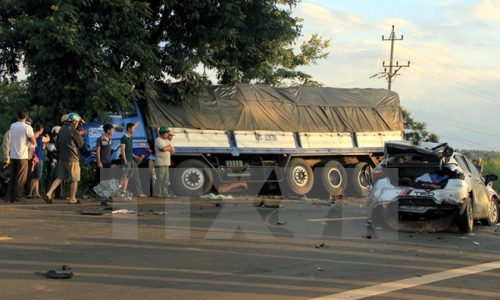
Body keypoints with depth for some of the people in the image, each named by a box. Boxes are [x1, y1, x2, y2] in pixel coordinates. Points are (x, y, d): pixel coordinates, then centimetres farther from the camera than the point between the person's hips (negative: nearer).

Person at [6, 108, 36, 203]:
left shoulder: (12, 126, 7)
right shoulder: (27, 127, -11)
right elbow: (34, 142, -9)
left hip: (13, 156, 5)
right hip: (22, 156, -5)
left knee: (12, 177, 12)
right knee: (20, 179, 1)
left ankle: (10, 196, 11)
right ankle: (17, 198, 1)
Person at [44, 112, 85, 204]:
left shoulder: (62, 129, 9)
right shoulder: (73, 131, -15)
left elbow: (57, 144, 17)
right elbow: (81, 144, -4)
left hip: (62, 158, 7)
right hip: (72, 159, -7)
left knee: (60, 177, 12)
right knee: (74, 180, 6)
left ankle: (49, 193, -1)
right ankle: (72, 199, 12)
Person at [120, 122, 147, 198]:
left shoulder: (130, 138, 15)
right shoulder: (124, 138, -11)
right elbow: (122, 150, -16)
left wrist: (135, 156, 17)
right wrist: (125, 161, -19)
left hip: (132, 161, 9)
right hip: (127, 161, -9)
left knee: (136, 177, 8)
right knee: (125, 177, -5)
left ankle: (140, 193, 11)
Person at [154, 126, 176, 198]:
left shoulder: (167, 141, 18)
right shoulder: (158, 140, -8)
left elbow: (173, 150, 13)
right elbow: (164, 149, -22)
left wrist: (167, 147, -4)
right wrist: (169, 147, -2)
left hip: (166, 163, 9)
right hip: (160, 163, -9)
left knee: (166, 180, 10)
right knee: (160, 179, -8)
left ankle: (165, 193, 15)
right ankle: (159, 193, -6)